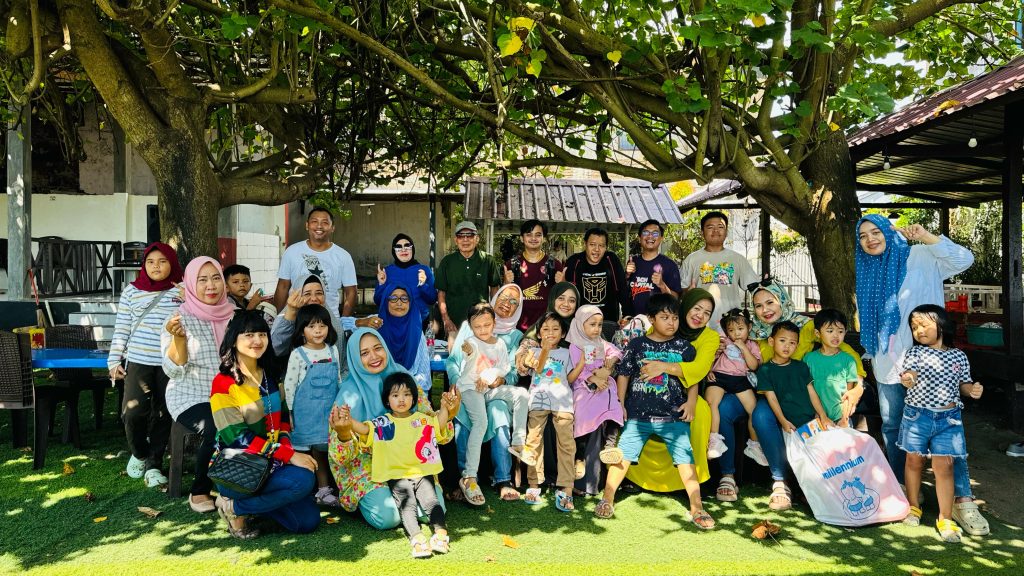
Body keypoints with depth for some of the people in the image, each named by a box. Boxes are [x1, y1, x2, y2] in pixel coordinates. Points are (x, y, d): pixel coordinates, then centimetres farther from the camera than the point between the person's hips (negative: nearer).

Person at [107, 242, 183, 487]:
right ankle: (139, 453, 17)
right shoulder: (132, 291, 6)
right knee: (133, 412, -11)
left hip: (170, 364, 0)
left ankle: (154, 464, 21)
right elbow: (121, 328, 7)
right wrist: (114, 360, 4)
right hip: (138, 361, 0)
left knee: (162, 415, 6)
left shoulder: (181, 293, 3)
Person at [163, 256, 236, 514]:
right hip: (192, 396, -3)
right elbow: (173, 370, -11)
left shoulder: (233, 315, 6)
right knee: (216, 429, -31)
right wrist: (178, 338, -27)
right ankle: (199, 491, -7)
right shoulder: (181, 318, -4)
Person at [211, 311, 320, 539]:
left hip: (270, 463, 6)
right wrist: (289, 455, -21)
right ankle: (234, 507, -8)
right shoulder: (223, 383, -12)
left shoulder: (270, 377, 9)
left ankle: (256, 501, 12)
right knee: (302, 480, -28)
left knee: (308, 520, -7)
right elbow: (237, 437, -18)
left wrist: (287, 448, -8)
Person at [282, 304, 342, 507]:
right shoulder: (298, 354, -7)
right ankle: (323, 489, 11)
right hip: (307, 410, -3)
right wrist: (291, 410, -5)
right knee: (315, 449, 2)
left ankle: (324, 488, 16)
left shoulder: (333, 350, 5)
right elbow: (289, 383, -5)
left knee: (326, 447, 6)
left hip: (330, 408, 4)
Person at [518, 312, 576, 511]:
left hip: (562, 401, 0)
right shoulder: (534, 351, 17)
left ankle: (565, 489, -10)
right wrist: (545, 348, -10)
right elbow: (537, 368, -2)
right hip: (538, 400, 0)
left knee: (566, 444, -10)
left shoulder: (566, 353, 21)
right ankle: (534, 485, 7)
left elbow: (570, 378, 13)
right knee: (533, 441, -4)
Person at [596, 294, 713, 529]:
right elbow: (624, 374, 7)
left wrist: (691, 401, -3)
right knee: (623, 454, 0)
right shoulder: (636, 345, 4)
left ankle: (696, 507, 6)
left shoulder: (684, 347, 7)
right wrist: (620, 403, 3)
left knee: (685, 456, -4)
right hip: (638, 414, 0)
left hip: (674, 415, 0)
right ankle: (607, 499, 13)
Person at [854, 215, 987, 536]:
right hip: (888, 363, 5)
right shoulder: (867, 272, 12)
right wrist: (871, 354, 17)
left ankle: (962, 500, 0)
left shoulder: (919, 258, -2)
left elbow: (964, 259, -16)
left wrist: (926, 237, -21)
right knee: (892, 428, 11)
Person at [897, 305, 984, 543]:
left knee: (944, 466, -2)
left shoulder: (958, 356, 4)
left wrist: (972, 389, -9)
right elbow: (908, 371, -12)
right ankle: (913, 506, 31)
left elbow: (962, 384, 12)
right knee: (914, 460, 12)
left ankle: (945, 518, 9)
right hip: (917, 415, 0)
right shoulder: (915, 352, 0)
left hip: (948, 418, 0)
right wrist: (907, 379, -35)